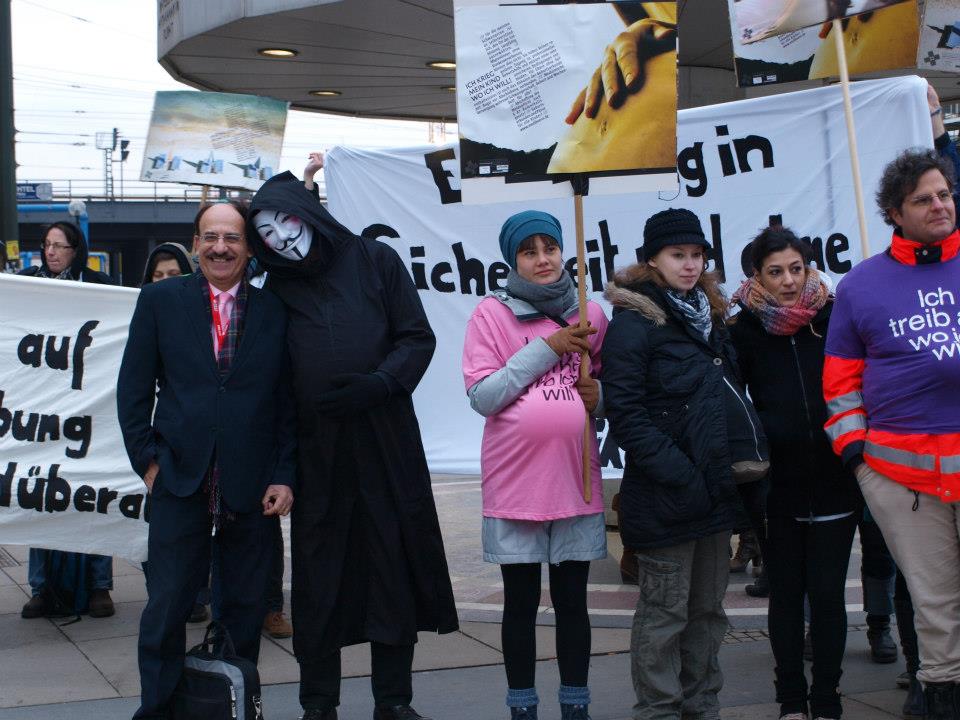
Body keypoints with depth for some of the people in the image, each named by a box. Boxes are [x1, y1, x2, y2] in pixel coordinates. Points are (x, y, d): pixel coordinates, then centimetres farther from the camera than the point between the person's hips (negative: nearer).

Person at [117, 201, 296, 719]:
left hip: (252, 486, 1)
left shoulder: (274, 312, 6)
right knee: (167, 605, 1)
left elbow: (288, 403, 6)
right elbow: (133, 388, 5)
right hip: (179, 479, -1)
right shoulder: (160, 300, 5)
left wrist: (284, 477, -1)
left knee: (246, 607, 9)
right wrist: (148, 459, -3)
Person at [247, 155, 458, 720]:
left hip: (387, 440, -1)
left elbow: (418, 337, 1)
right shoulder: (278, 286, 11)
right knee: (319, 573, 4)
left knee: (394, 564, 2)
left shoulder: (375, 261, 5)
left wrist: (380, 384, -16)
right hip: (316, 446, 2)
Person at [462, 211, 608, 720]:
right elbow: (481, 395, -11)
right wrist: (547, 347, -15)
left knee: (573, 601, 9)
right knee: (521, 603, 8)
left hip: (576, 481, 2)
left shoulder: (590, 315, 7)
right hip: (514, 483, -2)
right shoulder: (492, 312, -3)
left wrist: (598, 394, -7)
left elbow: (610, 388, 17)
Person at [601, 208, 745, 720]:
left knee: (709, 609, 14)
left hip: (717, 489, 8)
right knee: (666, 613, 0)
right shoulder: (633, 322, -10)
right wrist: (680, 475, -20)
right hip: (664, 499, -7)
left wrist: (737, 465, 11)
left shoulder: (710, 315, 15)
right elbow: (625, 415, -16)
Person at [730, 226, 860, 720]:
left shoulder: (835, 318, -1)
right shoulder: (745, 329, -2)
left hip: (834, 483, 0)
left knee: (827, 594, 2)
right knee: (786, 594, 10)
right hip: (778, 488, 0)